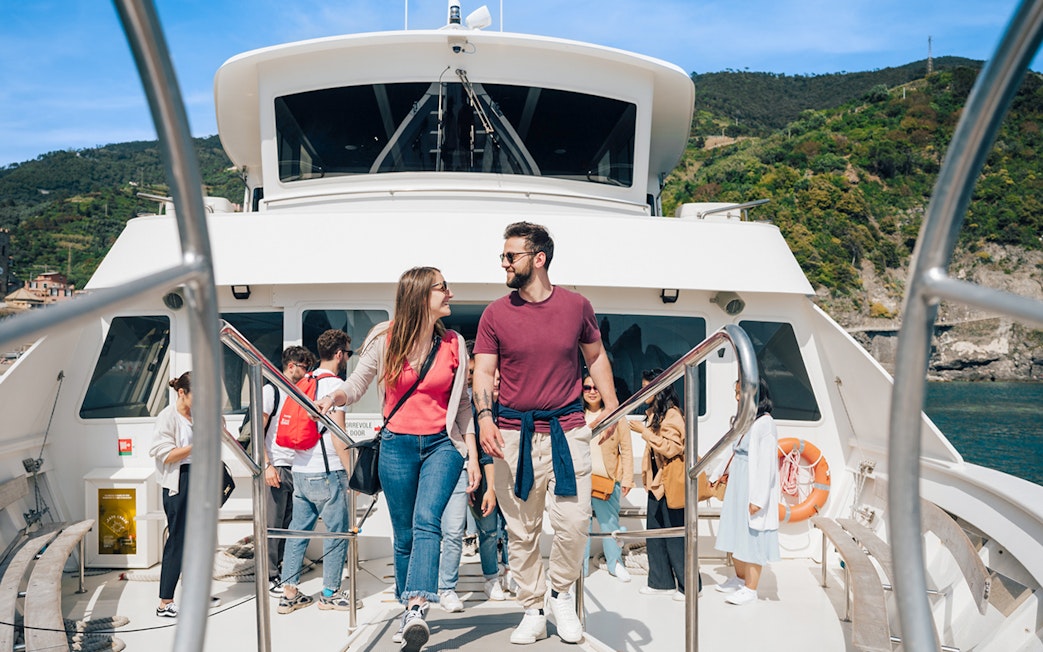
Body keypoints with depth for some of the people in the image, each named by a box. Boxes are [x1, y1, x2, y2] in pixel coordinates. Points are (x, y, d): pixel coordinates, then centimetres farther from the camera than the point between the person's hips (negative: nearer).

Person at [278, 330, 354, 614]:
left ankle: (289, 593, 11)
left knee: (298, 529, 10)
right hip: (327, 473, -8)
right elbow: (337, 435, -16)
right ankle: (331, 593, 10)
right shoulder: (333, 384, -11)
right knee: (336, 531, 3)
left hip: (300, 471, 8)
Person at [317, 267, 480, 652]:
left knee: (426, 521, -22)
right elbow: (356, 385, 3)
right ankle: (408, 611, 22)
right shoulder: (385, 339, -1)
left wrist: (472, 454, 5)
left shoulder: (454, 345, 4)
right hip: (397, 445, 0)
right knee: (404, 534, 6)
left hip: (442, 444, 0)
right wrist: (334, 397, -20)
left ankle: (418, 609, -29)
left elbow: (462, 404, 9)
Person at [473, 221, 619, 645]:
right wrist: (484, 416, -16)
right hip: (513, 434, 0)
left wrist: (612, 407, 7)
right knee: (521, 531, 5)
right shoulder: (496, 314, 2)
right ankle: (532, 612, 21)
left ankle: (562, 595, 21)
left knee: (573, 522, -6)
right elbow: (483, 371, 1)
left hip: (566, 430, 0)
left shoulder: (576, 306, 3)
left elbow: (596, 357, 15)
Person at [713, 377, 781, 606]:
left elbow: (766, 464, -20)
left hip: (752, 490, -9)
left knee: (752, 538, 0)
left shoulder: (765, 424, -17)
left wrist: (757, 499, -22)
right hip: (737, 488, 9)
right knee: (736, 535, 17)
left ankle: (750, 589, 8)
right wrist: (720, 475, 15)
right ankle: (740, 578, 31)